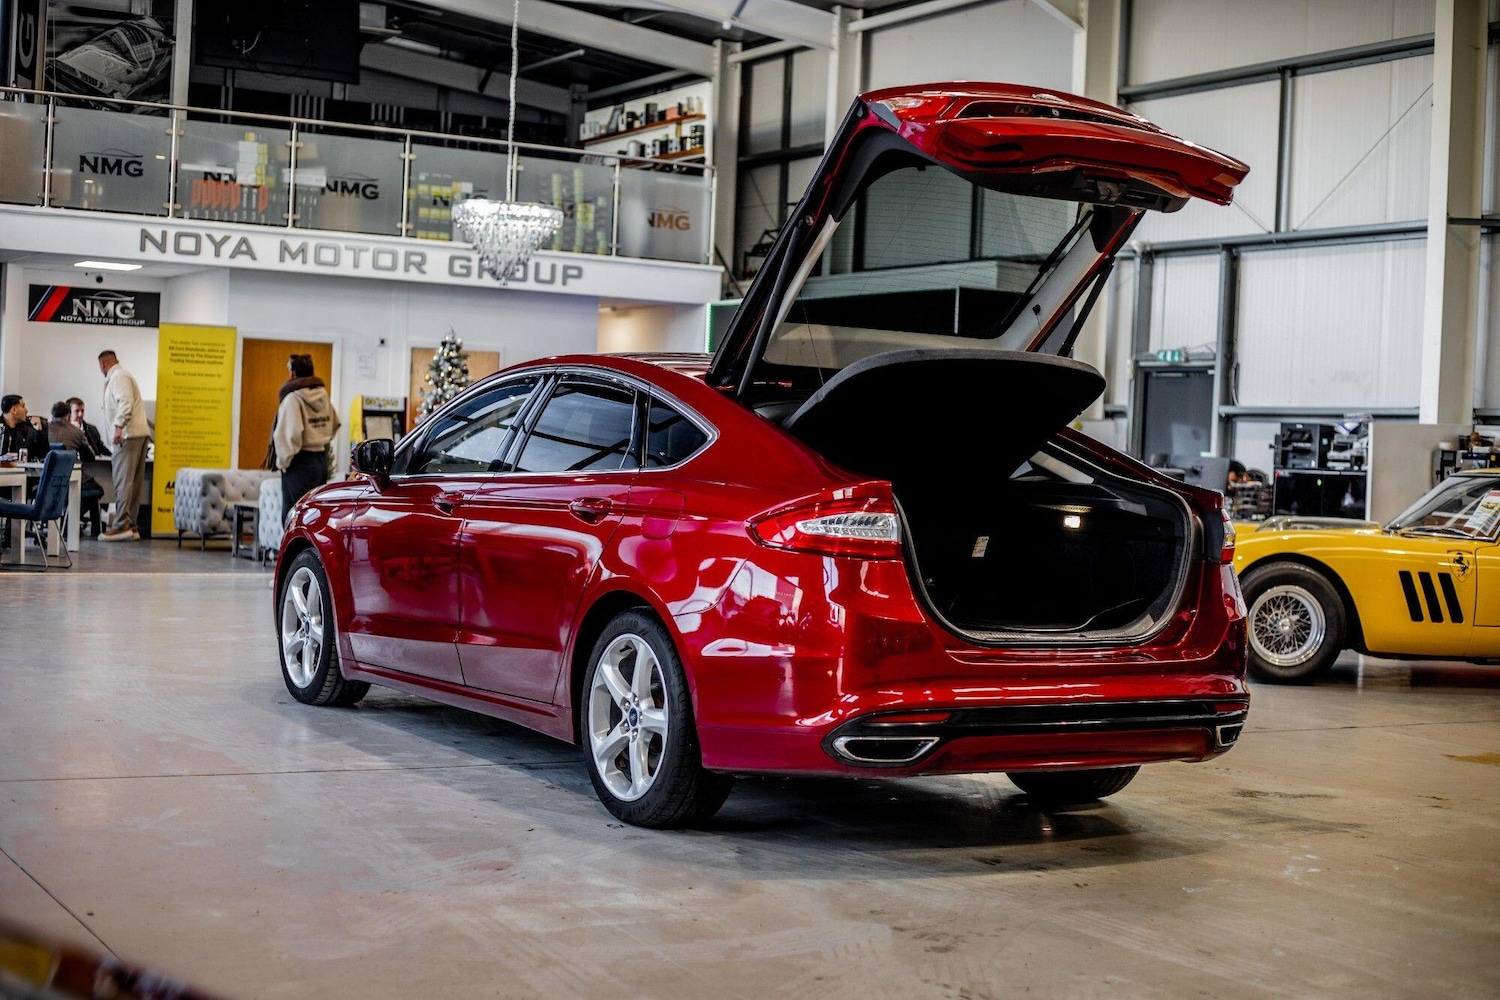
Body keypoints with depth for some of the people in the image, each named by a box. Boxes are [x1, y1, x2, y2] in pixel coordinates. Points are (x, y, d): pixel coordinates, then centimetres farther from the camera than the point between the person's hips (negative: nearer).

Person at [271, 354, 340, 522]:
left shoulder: (293, 398, -14)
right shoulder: (323, 397, 10)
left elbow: (290, 434, -20)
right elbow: (334, 425, 24)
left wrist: (283, 461, -9)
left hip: (301, 463, -8)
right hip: (322, 460, 8)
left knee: (292, 515, -5)